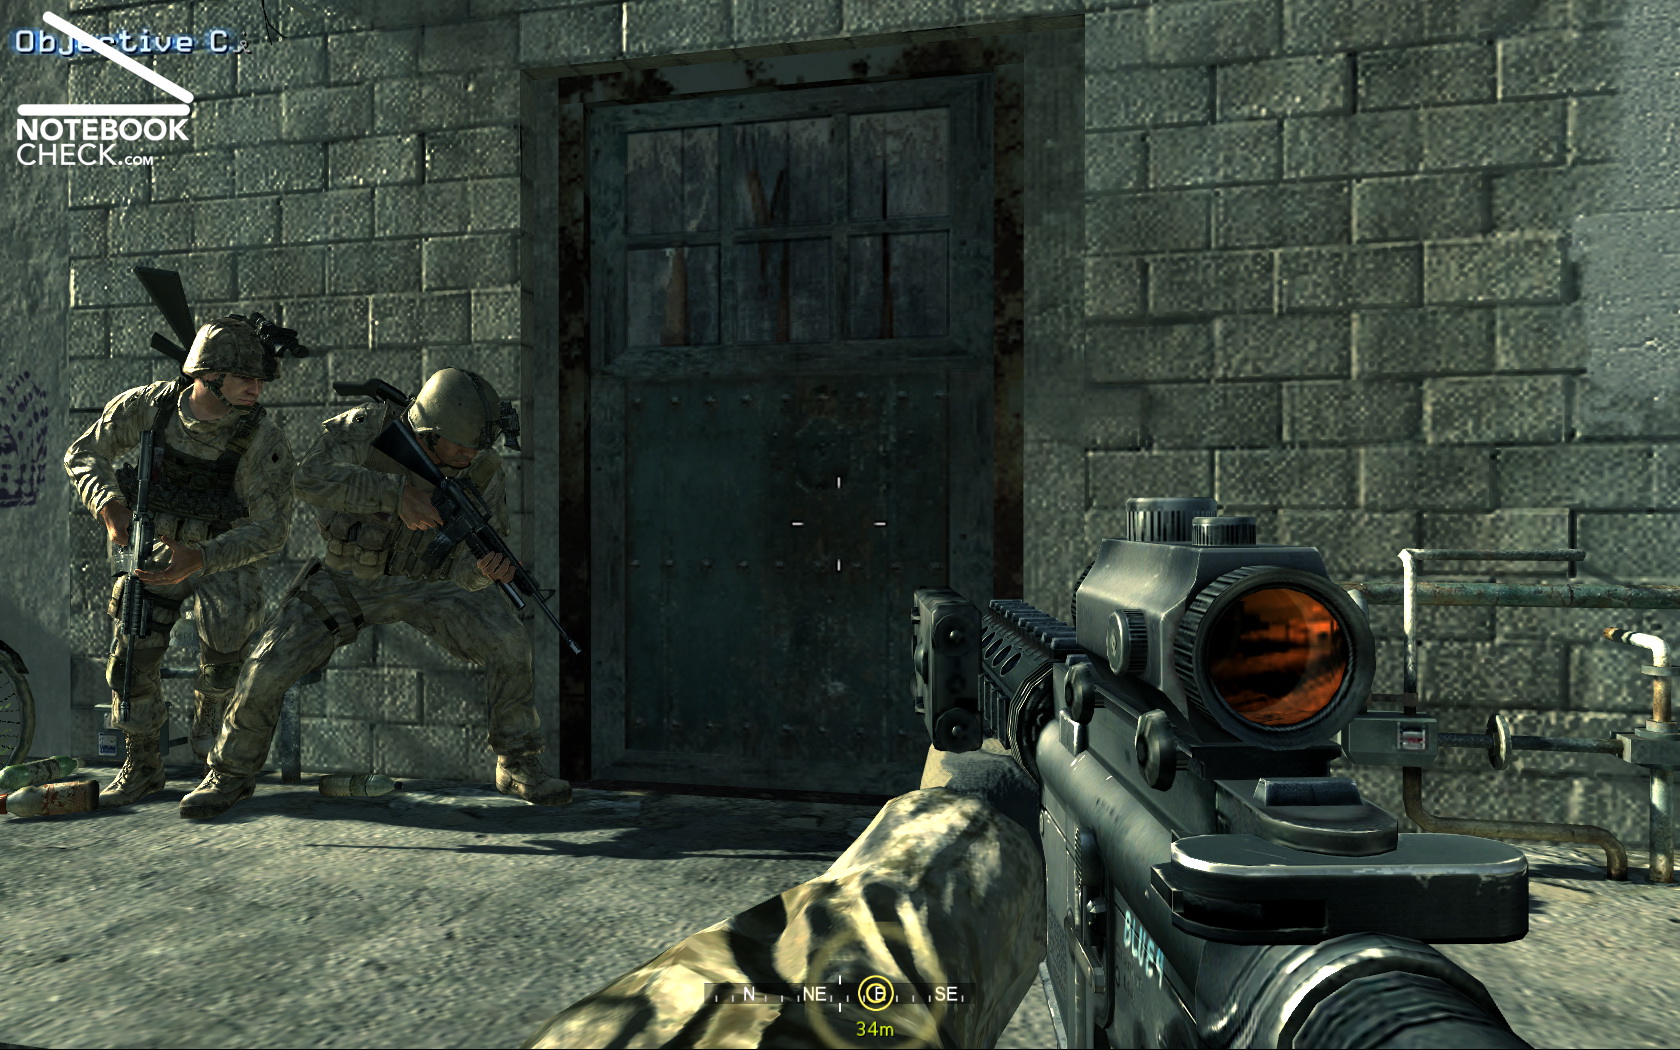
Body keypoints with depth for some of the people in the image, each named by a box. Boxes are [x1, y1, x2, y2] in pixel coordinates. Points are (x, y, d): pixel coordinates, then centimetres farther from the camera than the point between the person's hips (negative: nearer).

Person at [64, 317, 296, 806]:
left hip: (225, 556, -3)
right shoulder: (146, 405, -17)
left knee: (226, 634, -26)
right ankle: (142, 766, 17)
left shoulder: (263, 439, -26)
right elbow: (83, 454, -3)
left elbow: (272, 527, -25)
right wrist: (110, 507, -22)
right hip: (160, 549, 3)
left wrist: (200, 560, -38)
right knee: (131, 658, -2)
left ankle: (209, 721, 6)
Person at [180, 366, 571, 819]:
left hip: (427, 581, 0)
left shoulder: (482, 472, -18)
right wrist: (397, 493, -42)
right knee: (268, 668, -10)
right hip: (349, 579, 0)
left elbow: (462, 569, -19)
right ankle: (231, 773, 21)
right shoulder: (372, 426, -21)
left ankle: (517, 765, -3)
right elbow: (313, 477, -33)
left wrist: (485, 567, -44)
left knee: (509, 642, -21)